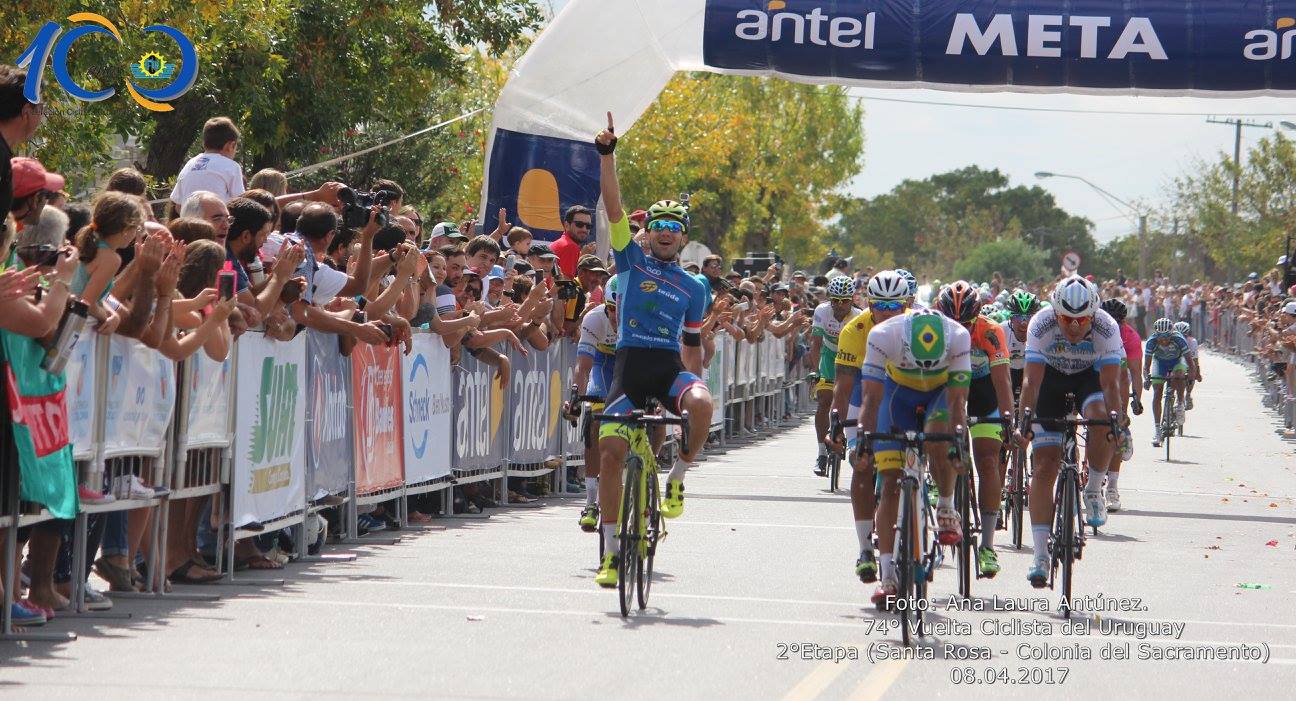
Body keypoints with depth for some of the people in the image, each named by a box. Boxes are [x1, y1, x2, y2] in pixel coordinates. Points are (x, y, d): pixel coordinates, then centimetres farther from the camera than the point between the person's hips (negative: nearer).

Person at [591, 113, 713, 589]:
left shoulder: (693, 288, 13)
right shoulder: (631, 260, 9)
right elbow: (613, 206, -2)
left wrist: (696, 379, 15)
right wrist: (606, 155, -11)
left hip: (670, 368, 1)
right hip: (631, 365, -1)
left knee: (702, 404, -32)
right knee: (611, 450, -10)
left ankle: (677, 479, -7)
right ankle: (610, 549, 0)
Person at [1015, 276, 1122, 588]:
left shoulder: (1106, 327, -29)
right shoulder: (1041, 325, -30)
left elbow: (1110, 383, -32)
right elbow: (1031, 379, -33)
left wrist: (1115, 420, -44)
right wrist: (1024, 421, -43)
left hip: (1089, 377, 0)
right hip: (1051, 378, 0)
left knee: (1102, 421, -35)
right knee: (1044, 467, -10)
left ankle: (1094, 491, -7)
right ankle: (1040, 556, -8)